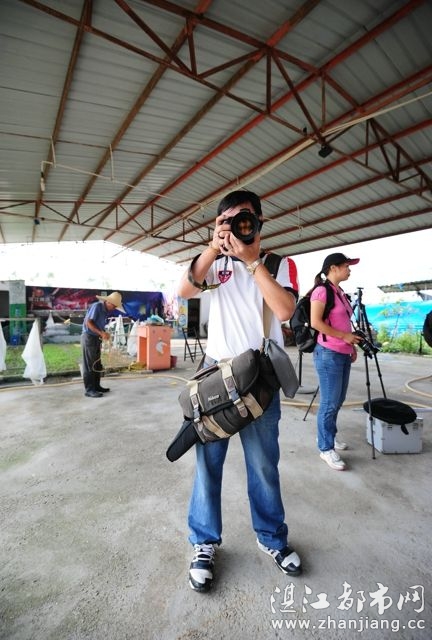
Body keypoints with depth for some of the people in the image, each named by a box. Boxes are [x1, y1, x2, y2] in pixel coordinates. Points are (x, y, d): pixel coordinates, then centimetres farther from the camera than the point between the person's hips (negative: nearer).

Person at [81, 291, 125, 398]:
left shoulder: (106, 310, 10)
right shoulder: (96, 306, -14)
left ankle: (96, 386, 24)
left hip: (96, 338, 9)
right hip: (89, 337, -9)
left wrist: (104, 334, -1)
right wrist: (101, 333, -25)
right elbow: (88, 322, -20)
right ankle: (89, 390, 0)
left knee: (97, 364, 14)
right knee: (89, 365, -4)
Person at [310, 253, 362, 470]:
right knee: (329, 403, -1)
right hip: (328, 354, -9)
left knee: (338, 401, 16)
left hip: (343, 354, 9)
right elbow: (315, 322, -19)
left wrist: (351, 345, 13)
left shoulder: (340, 292, 16)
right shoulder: (322, 290, -10)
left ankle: (329, 437, 33)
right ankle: (326, 448, 13)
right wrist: (344, 336, -15)